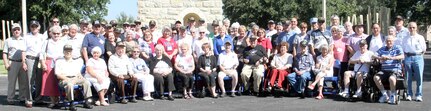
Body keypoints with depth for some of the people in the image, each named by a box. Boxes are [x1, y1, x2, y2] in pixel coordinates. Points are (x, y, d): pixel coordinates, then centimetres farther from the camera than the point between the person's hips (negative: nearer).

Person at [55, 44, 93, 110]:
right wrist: (67, 79, -12)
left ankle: (87, 101, -25)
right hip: (64, 80, -4)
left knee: (86, 82, -24)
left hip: (75, 79, 5)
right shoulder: (59, 62, 12)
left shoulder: (76, 62, 27)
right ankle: (71, 104, -37)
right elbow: (58, 75, 1)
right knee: (69, 84, -40)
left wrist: (79, 76, 4)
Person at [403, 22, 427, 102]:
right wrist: (406, 56, 2)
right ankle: (409, 94, 11)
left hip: (418, 57, -1)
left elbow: (424, 49, 10)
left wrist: (418, 55, 2)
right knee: (408, 78, 2)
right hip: (408, 58, 1)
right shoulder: (405, 38, 11)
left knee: (419, 77, -3)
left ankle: (418, 95, 4)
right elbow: (403, 50, 15)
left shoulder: (420, 37, 7)